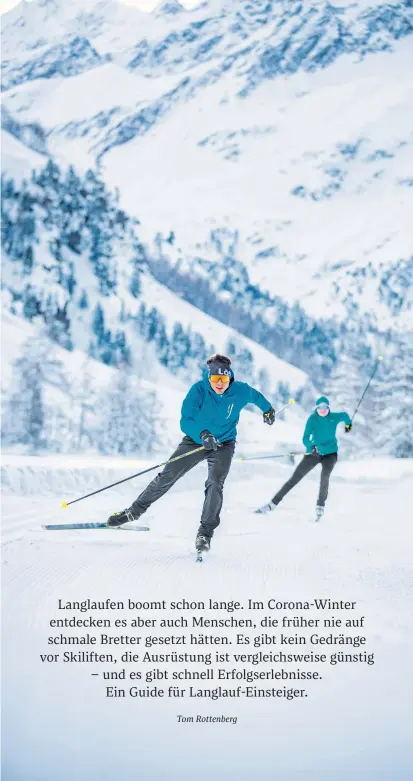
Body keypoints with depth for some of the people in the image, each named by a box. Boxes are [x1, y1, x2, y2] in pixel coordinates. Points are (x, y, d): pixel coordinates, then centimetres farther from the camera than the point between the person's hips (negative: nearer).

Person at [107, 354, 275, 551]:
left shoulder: (240, 391, -19)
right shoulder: (199, 390, -25)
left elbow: (255, 395, 6)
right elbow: (185, 421, -33)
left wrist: (267, 409, 24)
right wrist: (202, 434, -52)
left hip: (223, 444, 0)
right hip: (195, 440, 0)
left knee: (215, 484, -22)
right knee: (166, 477, 0)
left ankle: (205, 532, -9)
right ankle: (135, 511, 18)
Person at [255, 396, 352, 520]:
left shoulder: (334, 417, -8)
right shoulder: (312, 419, -13)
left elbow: (345, 415, 16)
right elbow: (305, 438, -24)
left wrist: (348, 424, 34)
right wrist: (311, 446, -44)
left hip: (330, 453, 0)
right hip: (314, 453, 0)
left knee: (325, 476, -30)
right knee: (294, 478, -3)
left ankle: (320, 506, -13)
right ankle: (272, 504, 4)